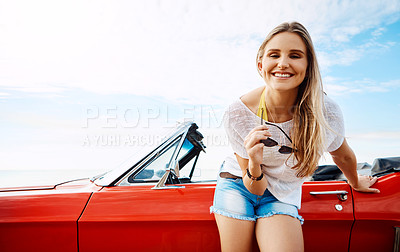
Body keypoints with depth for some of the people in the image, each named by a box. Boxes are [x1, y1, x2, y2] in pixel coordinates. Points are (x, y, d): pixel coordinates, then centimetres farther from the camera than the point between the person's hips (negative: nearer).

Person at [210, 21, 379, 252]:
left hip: (283, 196, 0)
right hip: (240, 185, 0)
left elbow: (343, 156, 4)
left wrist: (356, 183, 23)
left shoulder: (326, 112, -21)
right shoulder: (238, 114, -23)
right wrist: (254, 165, -37)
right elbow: (255, 188, -15)